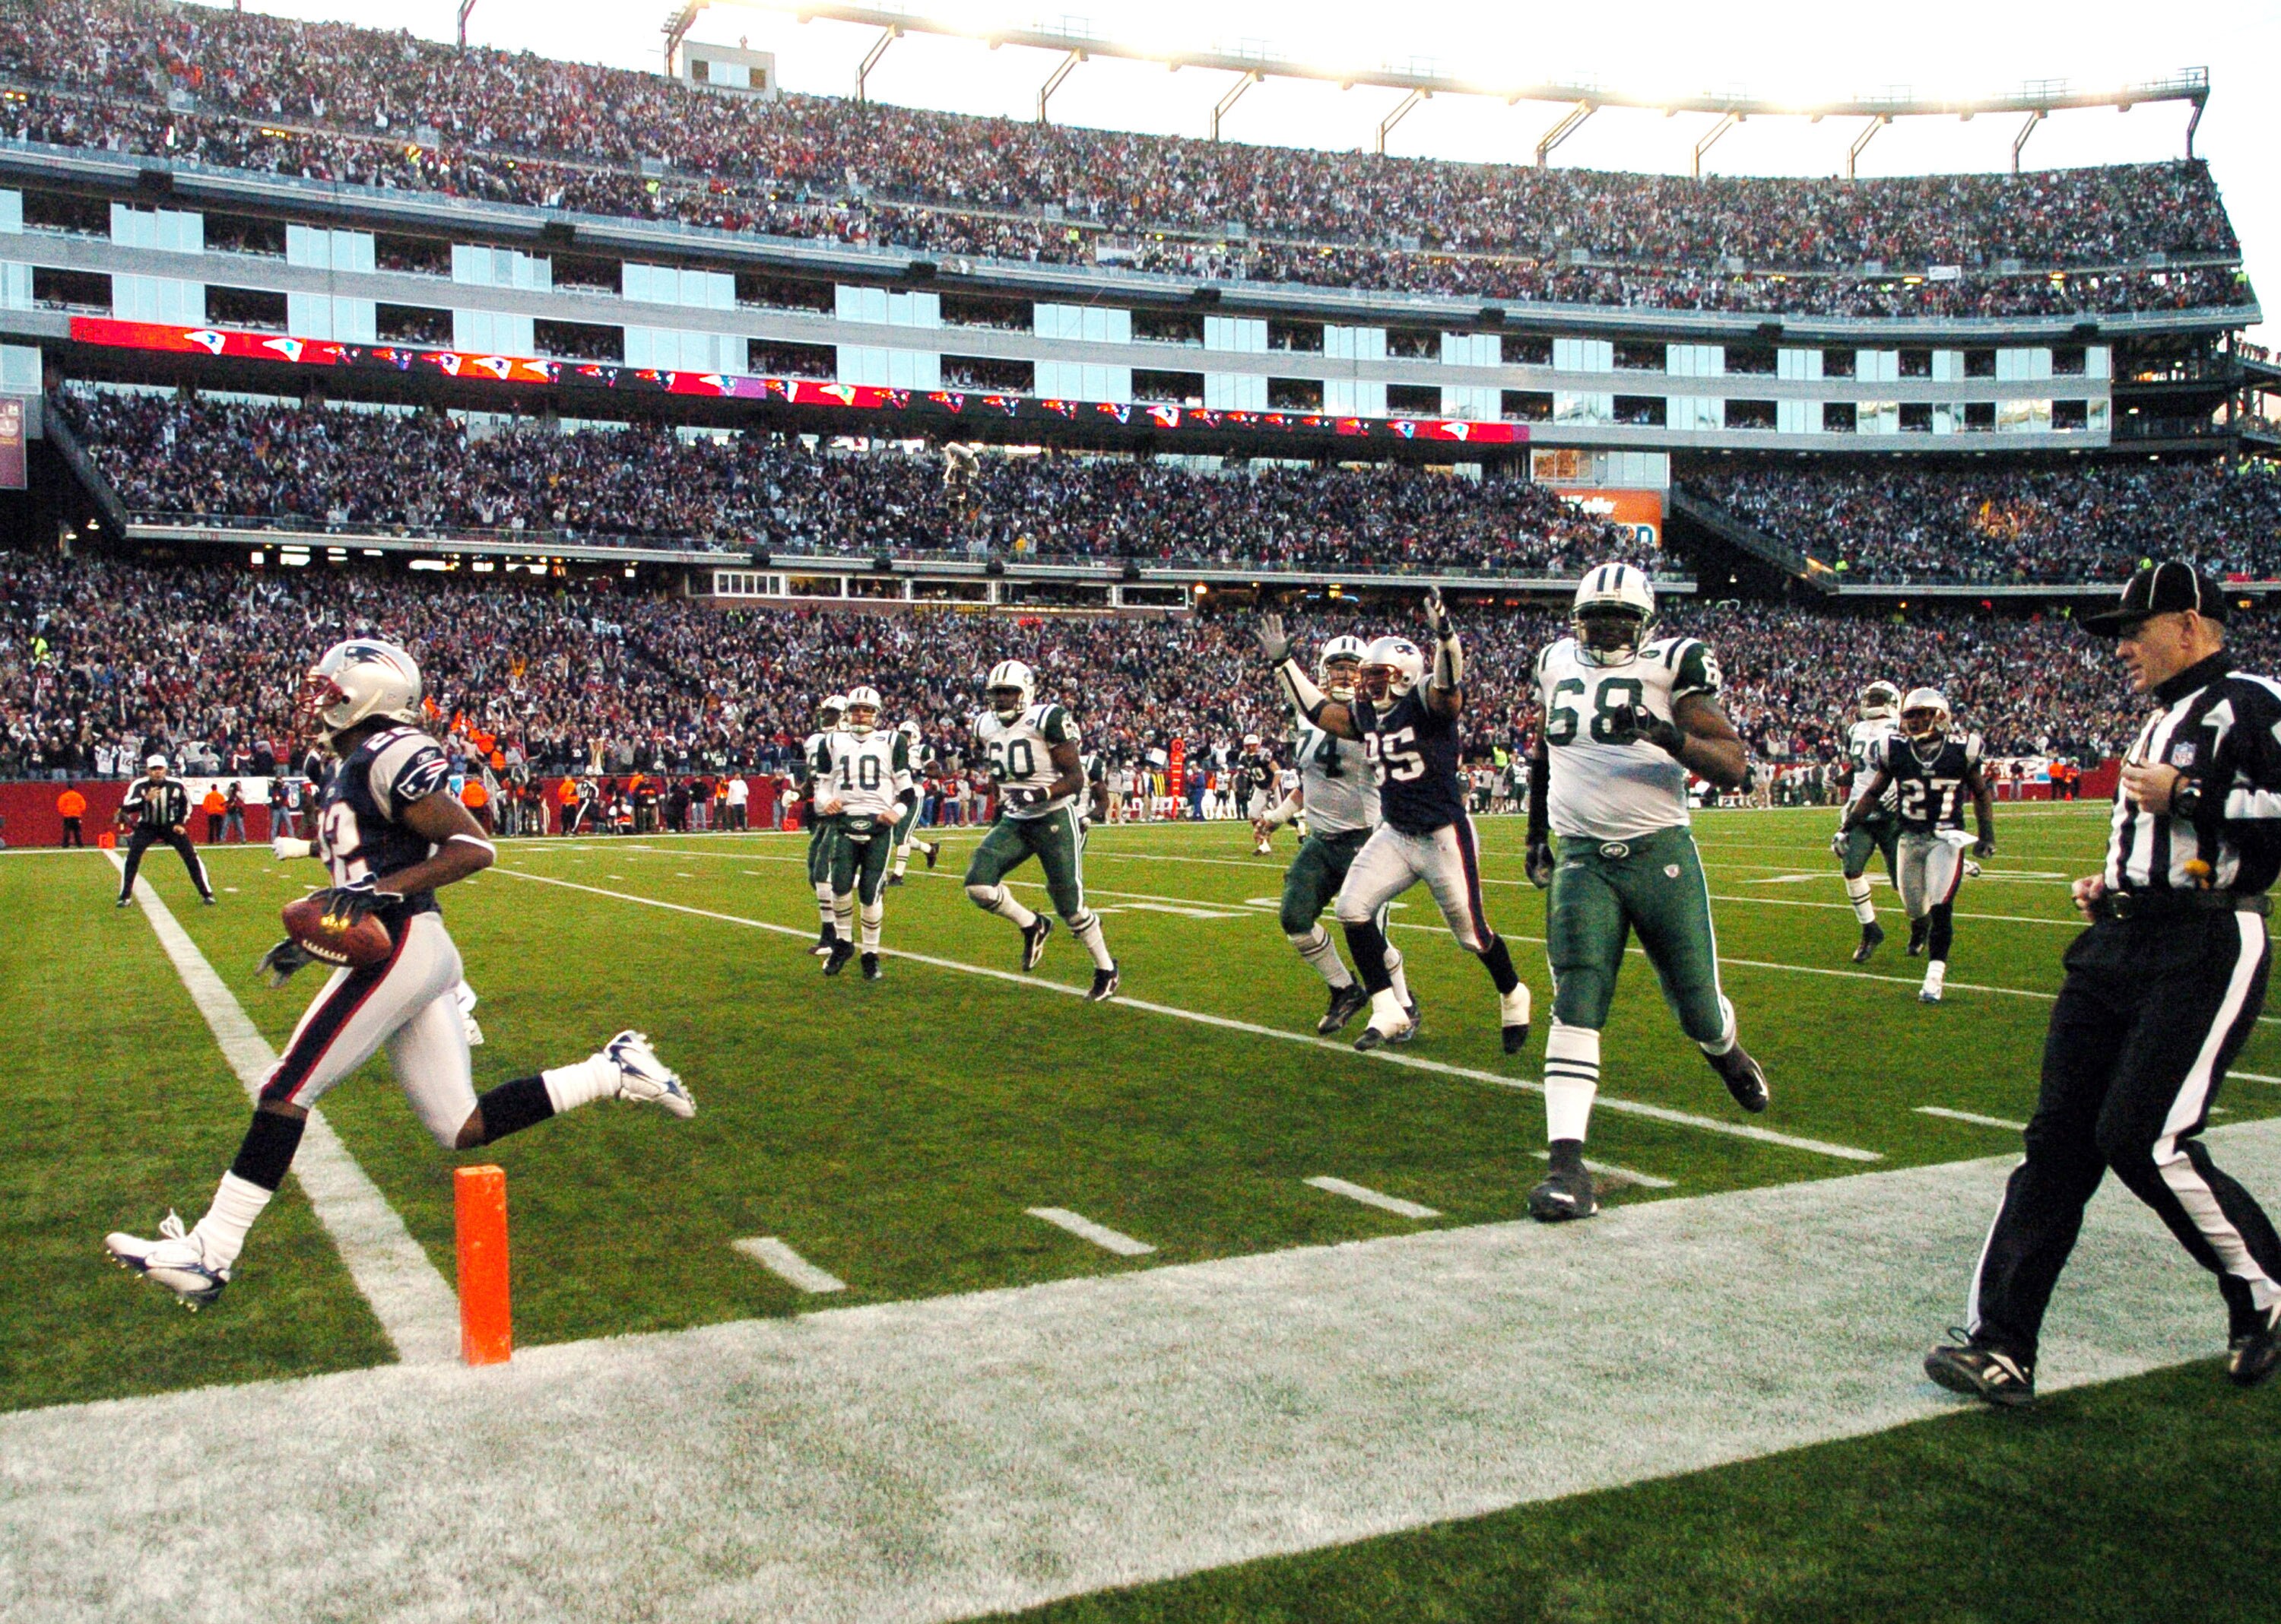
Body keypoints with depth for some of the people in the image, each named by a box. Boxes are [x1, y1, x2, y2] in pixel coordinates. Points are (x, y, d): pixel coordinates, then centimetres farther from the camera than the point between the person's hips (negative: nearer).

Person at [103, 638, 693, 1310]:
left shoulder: (390, 756, -10)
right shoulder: (352, 768, 21)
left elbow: (473, 849, -17)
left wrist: (382, 890, -24)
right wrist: (311, 940, 27)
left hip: (400, 949, -10)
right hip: (412, 954, 10)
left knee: (287, 1089, -4)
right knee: (462, 1129, 7)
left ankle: (207, 1253, 2)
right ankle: (610, 1073, 6)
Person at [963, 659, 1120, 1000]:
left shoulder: (1048, 720, -14)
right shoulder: (986, 726, 6)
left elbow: (1076, 778, -15)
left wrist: (1040, 795, -28)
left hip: (1054, 819, -6)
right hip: (1014, 822, 6)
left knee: (1070, 906, -3)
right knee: (978, 883, -15)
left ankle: (1106, 969, 20)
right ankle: (1032, 926, 10)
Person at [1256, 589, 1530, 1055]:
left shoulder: (1426, 703, -14)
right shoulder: (1365, 715, 5)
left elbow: (1448, 685, -35)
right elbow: (1316, 710, 16)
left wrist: (1444, 634, -52)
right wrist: (1282, 661, 13)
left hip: (1444, 837, -7)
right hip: (1394, 836, 7)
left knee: (1473, 935, 5)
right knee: (1352, 909, -8)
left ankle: (1513, 996, 35)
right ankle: (1387, 1010, 1)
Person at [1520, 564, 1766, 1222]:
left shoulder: (1669, 667, -2)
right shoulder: (1559, 666, 11)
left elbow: (1734, 767, -8)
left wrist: (1670, 735, -25)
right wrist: (1536, 831, 30)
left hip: (1661, 854, -2)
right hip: (1582, 861, 2)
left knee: (1698, 1010, 10)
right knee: (1576, 1006, -13)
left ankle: (1727, 1052, 49)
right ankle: (1567, 1167, -16)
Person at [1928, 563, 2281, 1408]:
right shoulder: (2161, 720, 22)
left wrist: (2183, 796, -18)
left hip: (2206, 950, -9)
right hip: (2120, 946, 9)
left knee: (2146, 1138, -13)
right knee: (2060, 1138, 2)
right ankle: (2000, 1344, 3)